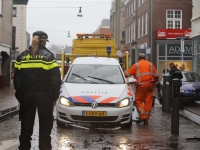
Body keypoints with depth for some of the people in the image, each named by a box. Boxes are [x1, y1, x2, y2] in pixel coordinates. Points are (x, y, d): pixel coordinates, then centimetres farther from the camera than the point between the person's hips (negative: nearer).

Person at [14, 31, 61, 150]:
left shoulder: (22, 57, 6)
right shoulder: (48, 56, -4)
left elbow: (17, 78, 6)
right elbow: (56, 79, -8)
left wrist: (19, 95, 13)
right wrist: (54, 96, 0)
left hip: (26, 95, 3)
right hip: (44, 96, -3)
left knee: (26, 126, 12)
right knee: (45, 126, 4)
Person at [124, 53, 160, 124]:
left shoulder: (136, 65, 3)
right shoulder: (150, 64, 13)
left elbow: (127, 73, 1)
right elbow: (156, 75, 11)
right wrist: (158, 84, 17)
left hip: (141, 86, -4)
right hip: (150, 85, 4)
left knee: (138, 100, 5)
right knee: (148, 101, 6)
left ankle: (142, 116, -9)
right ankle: (146, 119, 8)